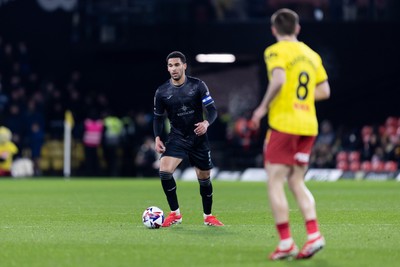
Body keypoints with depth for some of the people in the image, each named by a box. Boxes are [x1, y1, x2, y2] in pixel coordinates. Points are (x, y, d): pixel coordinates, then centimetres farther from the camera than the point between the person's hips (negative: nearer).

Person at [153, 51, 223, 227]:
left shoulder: (198, 86, -6)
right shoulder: (162, 92, -2)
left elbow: (212, 110, -6)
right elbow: (158, 117, 9)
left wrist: (206, 123, -27)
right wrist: (157, 138, -7)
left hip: (198, 138, 0)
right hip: (176, 138, 0)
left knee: (204, 178, 9)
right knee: (164, 170, -22)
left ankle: (208, 216, 30)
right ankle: (175, 214, -9)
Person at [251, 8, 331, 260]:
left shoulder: (276, 51, -5)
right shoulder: (311, 54, 15)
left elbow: (279, 80, -22)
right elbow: (324, 91, 14)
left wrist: (263, 107, -11)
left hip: (284, 123, -6)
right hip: (308, 125, 6)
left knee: (275, 183, -1)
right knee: (297, 183, 14)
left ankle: (286, 242, -7)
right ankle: (314, 234, -1)